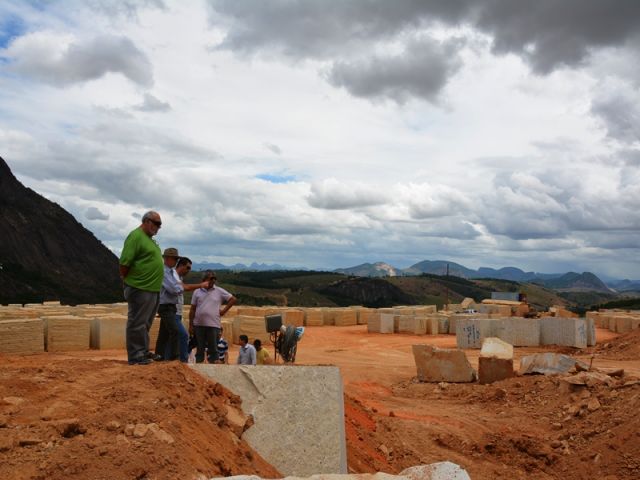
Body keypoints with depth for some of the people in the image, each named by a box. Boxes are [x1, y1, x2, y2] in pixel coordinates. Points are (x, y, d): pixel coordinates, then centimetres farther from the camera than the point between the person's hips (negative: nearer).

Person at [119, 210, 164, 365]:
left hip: (153, 289, 10)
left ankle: (143, 352, 28)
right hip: (140, 289, -10)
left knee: (145, 323, 17)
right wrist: (126, 281, -9)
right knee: (137, 323, -2)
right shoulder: (135, 236, -13)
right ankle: (136, 356, 4)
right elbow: (124, 263, -18)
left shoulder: (150, 239, 17)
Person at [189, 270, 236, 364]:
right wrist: (191, 325, 4)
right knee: (199, 349, 8)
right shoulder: (197, 292, 7)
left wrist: (224, 310, 2)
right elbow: (192, 310, 8)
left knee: (213, 349, 0)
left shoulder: (219, 291, 4)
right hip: (198, 325, 2)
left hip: (213, 325, -1)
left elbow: (233, 299, 9)